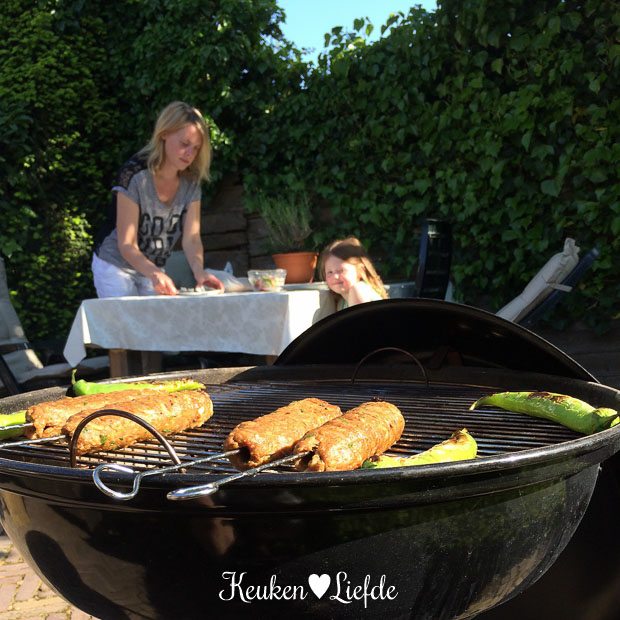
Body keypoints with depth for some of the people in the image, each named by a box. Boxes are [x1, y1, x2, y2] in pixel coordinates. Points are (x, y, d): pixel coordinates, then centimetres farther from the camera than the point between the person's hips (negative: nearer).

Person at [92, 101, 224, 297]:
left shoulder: (190, 182, -8)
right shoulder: (134, 175, -24)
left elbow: (191, 238, -12)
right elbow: (127, 245, -26)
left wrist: (199, 271, -33)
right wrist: (155, 275, -43)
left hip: (154, 269, 5)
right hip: (115, 265, -5)